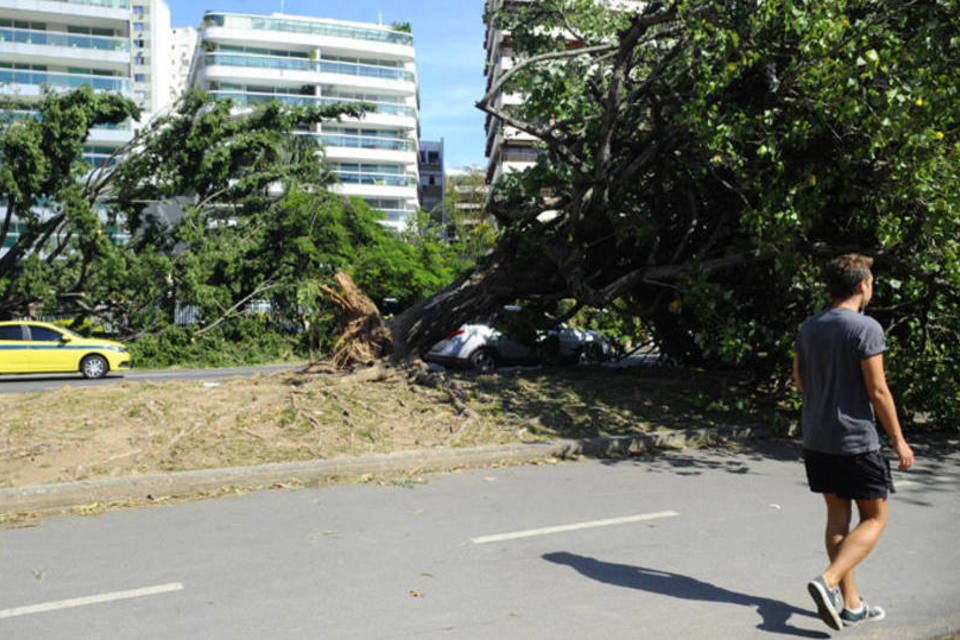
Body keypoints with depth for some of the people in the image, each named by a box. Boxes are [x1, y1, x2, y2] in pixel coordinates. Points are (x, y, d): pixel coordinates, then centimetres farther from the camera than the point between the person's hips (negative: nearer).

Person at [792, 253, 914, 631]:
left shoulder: (808, 328, 8)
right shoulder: (866, 328, -13)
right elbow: (878, 391, -13)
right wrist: (898, 440, -5)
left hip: (816, 439, 7)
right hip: (855, 440, -7)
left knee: (838, 516, 13)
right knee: (874, 519, 7)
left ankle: (851, 603, 19)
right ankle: (828, 582, -9)